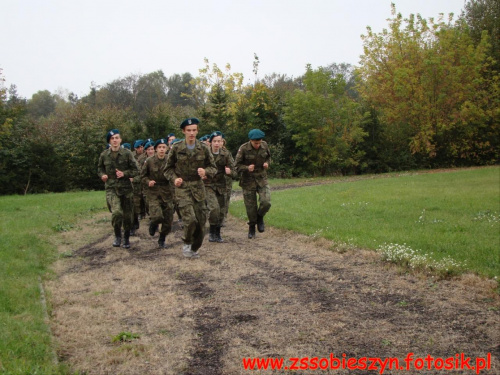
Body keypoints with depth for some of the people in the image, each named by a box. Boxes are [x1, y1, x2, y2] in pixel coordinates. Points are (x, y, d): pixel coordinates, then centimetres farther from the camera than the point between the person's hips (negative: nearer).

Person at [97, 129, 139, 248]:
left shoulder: (127, 153, -2)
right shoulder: (104, 155, 3)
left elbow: (135, 170, 1)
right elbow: (100, 168, 20)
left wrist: (124, 173, -15)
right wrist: (102, 175, -1)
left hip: (126, 188, 0)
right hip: (111, 188, 0)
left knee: (128, 215, 7)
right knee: (116, 212, -22)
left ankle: (126, 238, 31)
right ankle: (117, 235, 2)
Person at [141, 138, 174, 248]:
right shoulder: (149, 161, -2)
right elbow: (143, 175, 9)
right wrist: (148, 182, -10)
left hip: (167, 193, 2)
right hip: (154, 193, -2)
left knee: (168, 220, 4)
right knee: (157, 216, -19)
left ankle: (162, 239, 28)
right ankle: (153, 224, 18)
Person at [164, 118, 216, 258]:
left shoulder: (203, 149, 0)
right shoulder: (176, 148, -3)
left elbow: (213, 168, 6)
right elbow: (168, 168, 8)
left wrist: (206, 171, -16)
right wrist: (174, 178, -10)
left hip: (198, 187, 3)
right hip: (182, 188, -3)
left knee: (201, 221, 5)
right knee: (190, 220, -17)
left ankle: (194, 248, 26)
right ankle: (187, 243, 12)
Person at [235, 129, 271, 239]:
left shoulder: (264, 145, -3)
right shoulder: (243, 148, -14)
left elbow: (268, 157, 16)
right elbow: (237, 165, -10)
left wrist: (267, 163, -6)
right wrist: (247, 168, -29)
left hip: (262, 179, 2)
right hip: (248, 181, -2)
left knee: (266, 202, -15)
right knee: (251, 207, 3)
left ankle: (260, 217, 16)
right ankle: (251, 227, 26)